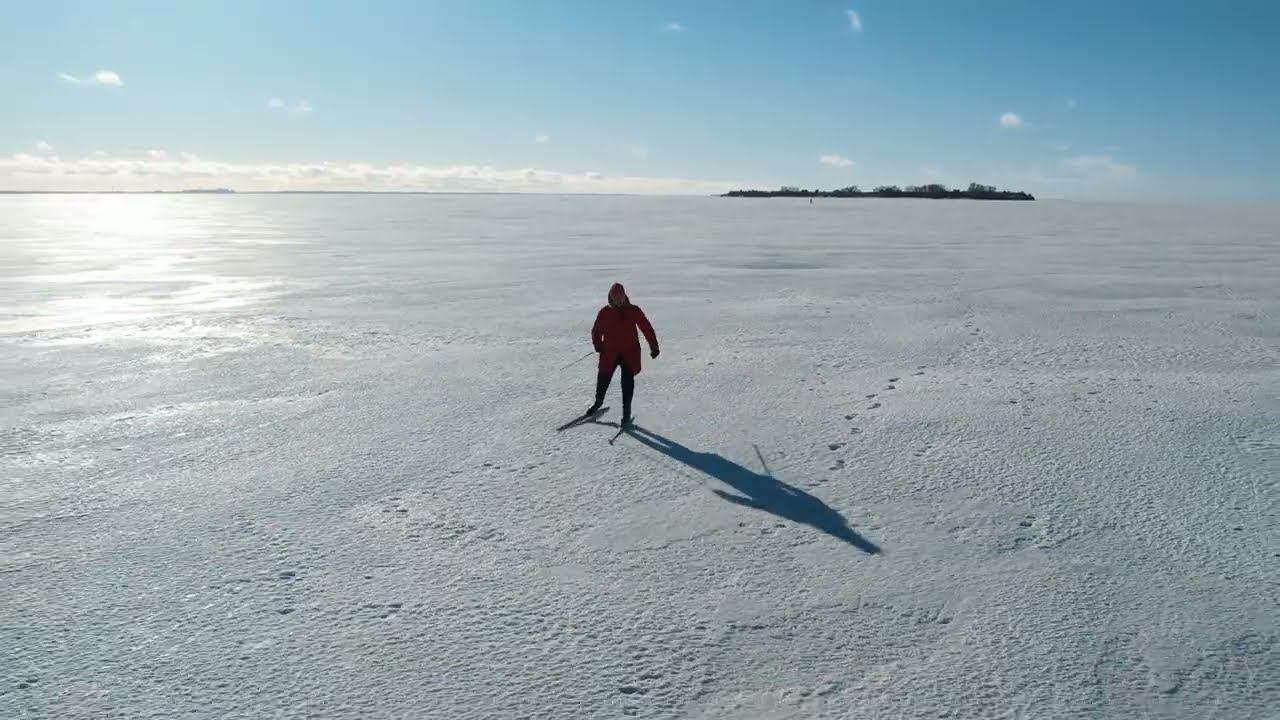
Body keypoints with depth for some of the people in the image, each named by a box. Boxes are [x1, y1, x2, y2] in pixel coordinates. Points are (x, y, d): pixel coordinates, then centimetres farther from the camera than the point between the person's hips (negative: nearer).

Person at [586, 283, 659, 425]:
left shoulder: (634, 311, -4)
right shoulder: (605, 312, -1)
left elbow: (647, 328, 1)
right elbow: (596, 331, 9)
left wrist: (654, 347, 1)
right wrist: (599, 346, -3)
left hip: (630, 353, -1)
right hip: (609, 353, 1)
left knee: (628, 381, -5)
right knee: (603, 378, 9)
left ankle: (626, 412, 3)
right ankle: (598, 402, 36)